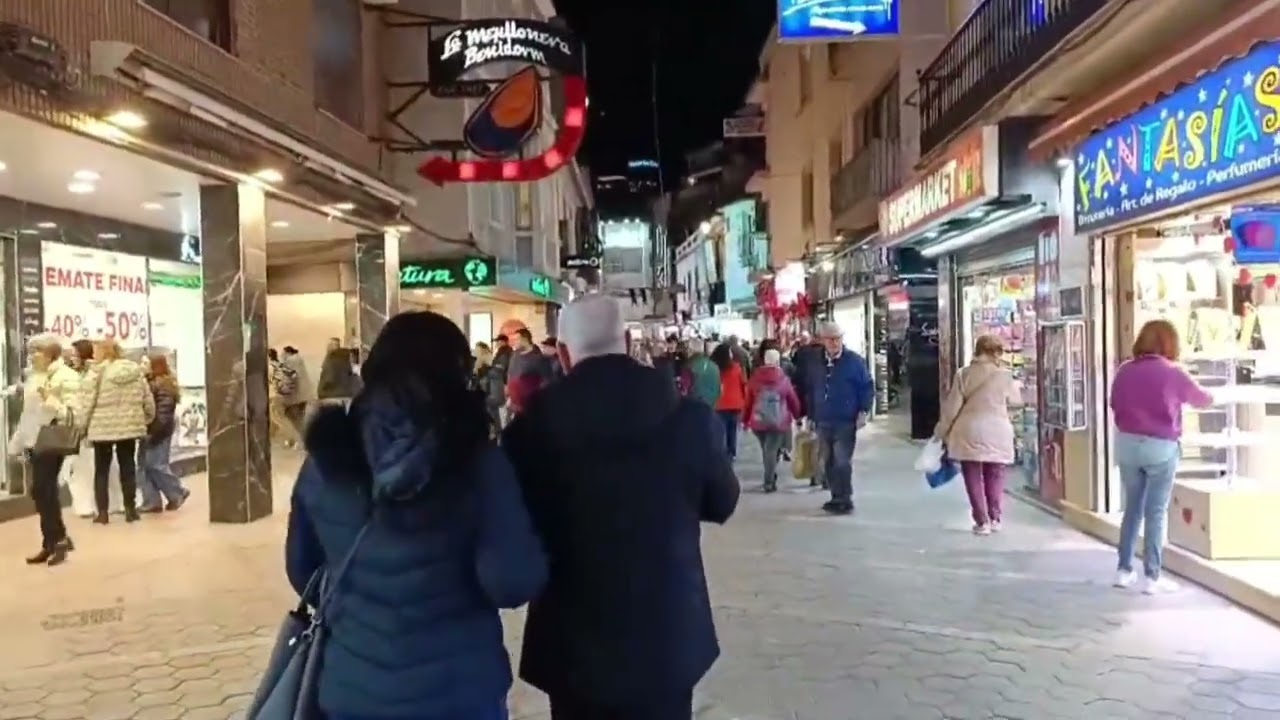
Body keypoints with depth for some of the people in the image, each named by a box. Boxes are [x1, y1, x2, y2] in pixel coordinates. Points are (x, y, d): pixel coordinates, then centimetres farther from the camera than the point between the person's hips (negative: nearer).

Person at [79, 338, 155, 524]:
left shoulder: (97, 371, -7)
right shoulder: (136, 370, 6)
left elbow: (86, 402, -10)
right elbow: (148, 400, 9)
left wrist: (81, 425, -1)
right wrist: (147, 419, 22)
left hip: (102, 428, -3)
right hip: (129, 426, 3)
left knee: (101, 470, 8)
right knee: (128, 468, 11)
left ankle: (102, 512, 8)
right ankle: (130, 509, 12)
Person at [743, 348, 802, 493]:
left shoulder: (754, 378, 3)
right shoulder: (784, 379, -3)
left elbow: (748, 401, 8)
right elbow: (793, 400, 4)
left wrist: (745, 419, 18)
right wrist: (797, 416, 20)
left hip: (758, 421, 3)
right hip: (778, 422, -3)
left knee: (766, 450, 20)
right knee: (772, 451, -1)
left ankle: (770, 477, 31)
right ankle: (769, 482, -6)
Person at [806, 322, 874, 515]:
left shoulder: (854, 360, -5)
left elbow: (867, 387, -4)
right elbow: (809, 391, 15)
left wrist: (863, 412, -12)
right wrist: (811, 416, 13)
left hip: (846, 422, -5)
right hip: (823, 422, 5)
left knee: (842, 462, -9)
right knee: (828, 463, 10)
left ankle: (845, 500, 0)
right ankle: (837, 498, 21)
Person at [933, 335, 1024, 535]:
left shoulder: (963, 374, -3)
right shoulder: (1004, 375, -4)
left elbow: (951, 406, -1)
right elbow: (1015, 400, 12)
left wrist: (942, 432, 9)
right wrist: (1016, 386, 32)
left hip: (969, 432, 0)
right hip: (997, 433, 0)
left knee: (973, 477, 6)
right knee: (994, 476, 13)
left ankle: (981, 521, 6)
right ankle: (994, 518, 17)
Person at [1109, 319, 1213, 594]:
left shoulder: (1124, 371, 0)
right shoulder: (1173, 372, -10)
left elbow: (1114, 405, 13)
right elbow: (1204, 400, 6)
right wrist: (1208, 396, 28)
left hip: (1128, 444, 4)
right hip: (1160, 447, -4)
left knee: (1132, 508, 15)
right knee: (1156, 512, 2)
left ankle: (1124, 570, 19)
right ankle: (1152, 576, 5)